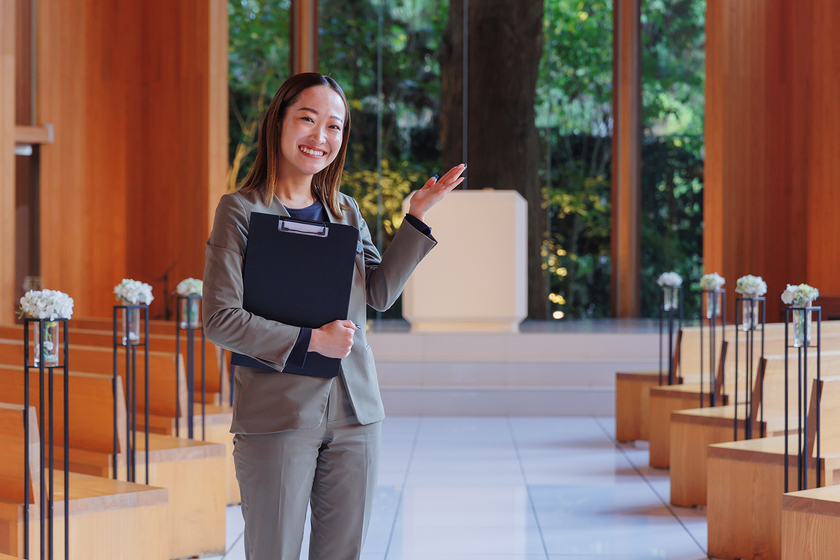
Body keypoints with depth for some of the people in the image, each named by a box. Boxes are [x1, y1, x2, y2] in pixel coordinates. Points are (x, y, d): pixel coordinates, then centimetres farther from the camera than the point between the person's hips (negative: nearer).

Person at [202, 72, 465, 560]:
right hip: (278, 415, -5)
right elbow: (220, 319, -11)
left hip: (354, 413, 5)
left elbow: (381, 293, 7)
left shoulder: (346, 212, 13)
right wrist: (311, 340, -16)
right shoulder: (241, 211, -5)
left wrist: (417, 217, 3)